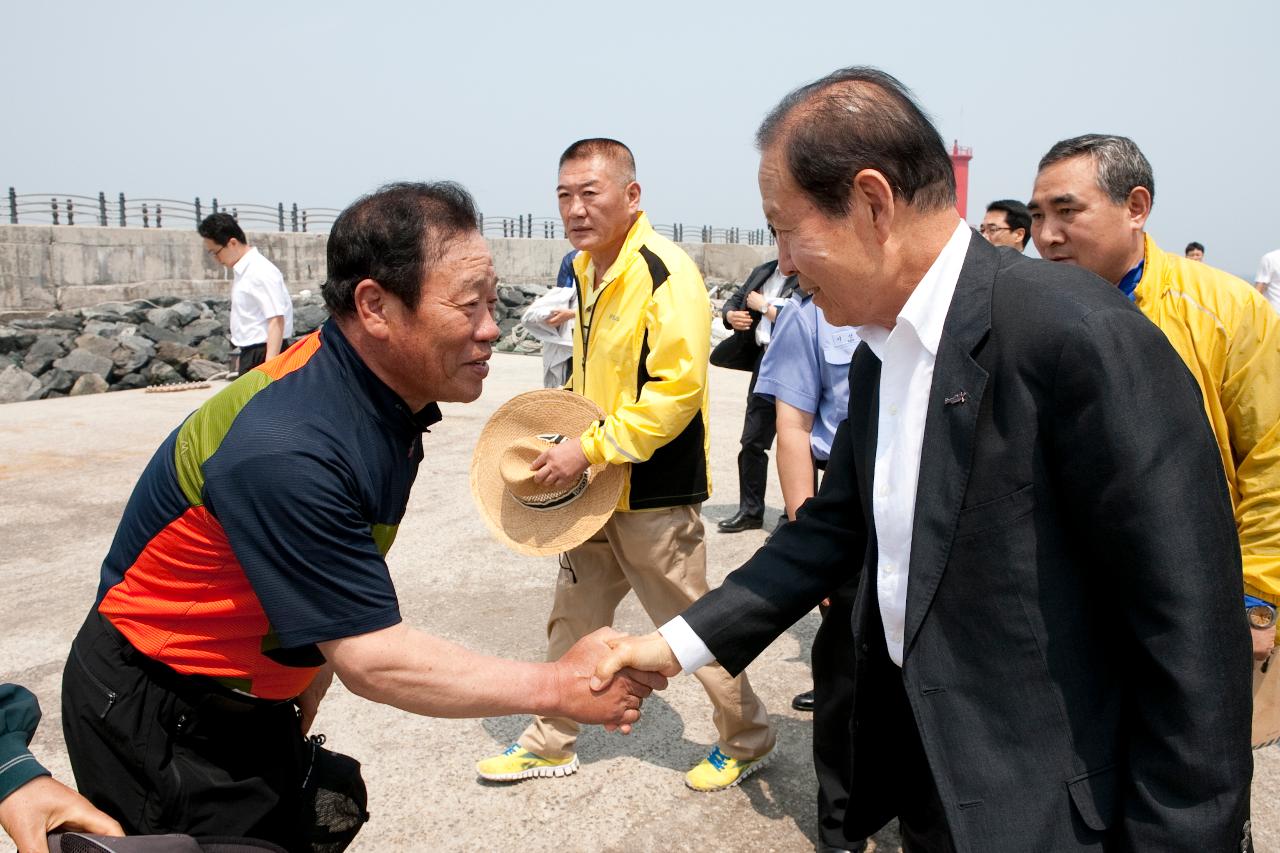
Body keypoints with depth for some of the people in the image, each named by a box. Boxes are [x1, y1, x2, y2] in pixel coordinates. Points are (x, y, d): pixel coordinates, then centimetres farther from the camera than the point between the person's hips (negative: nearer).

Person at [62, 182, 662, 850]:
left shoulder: (391, 401, -7)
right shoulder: (286, 448, -34)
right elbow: (371, 659, -29)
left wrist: (299, 710, 5)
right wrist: (559, 688, -24)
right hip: (155, 717, -7)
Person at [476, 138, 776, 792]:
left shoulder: (664, 272, -19)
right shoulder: (588, 269, 8)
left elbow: (677, 390, -25)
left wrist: (590, 447, -24)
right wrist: (563, 430, 8)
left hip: (653, 495, -8)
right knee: (573, 620, 18)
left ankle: (747, 741, 30)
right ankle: (550, 744, 36)